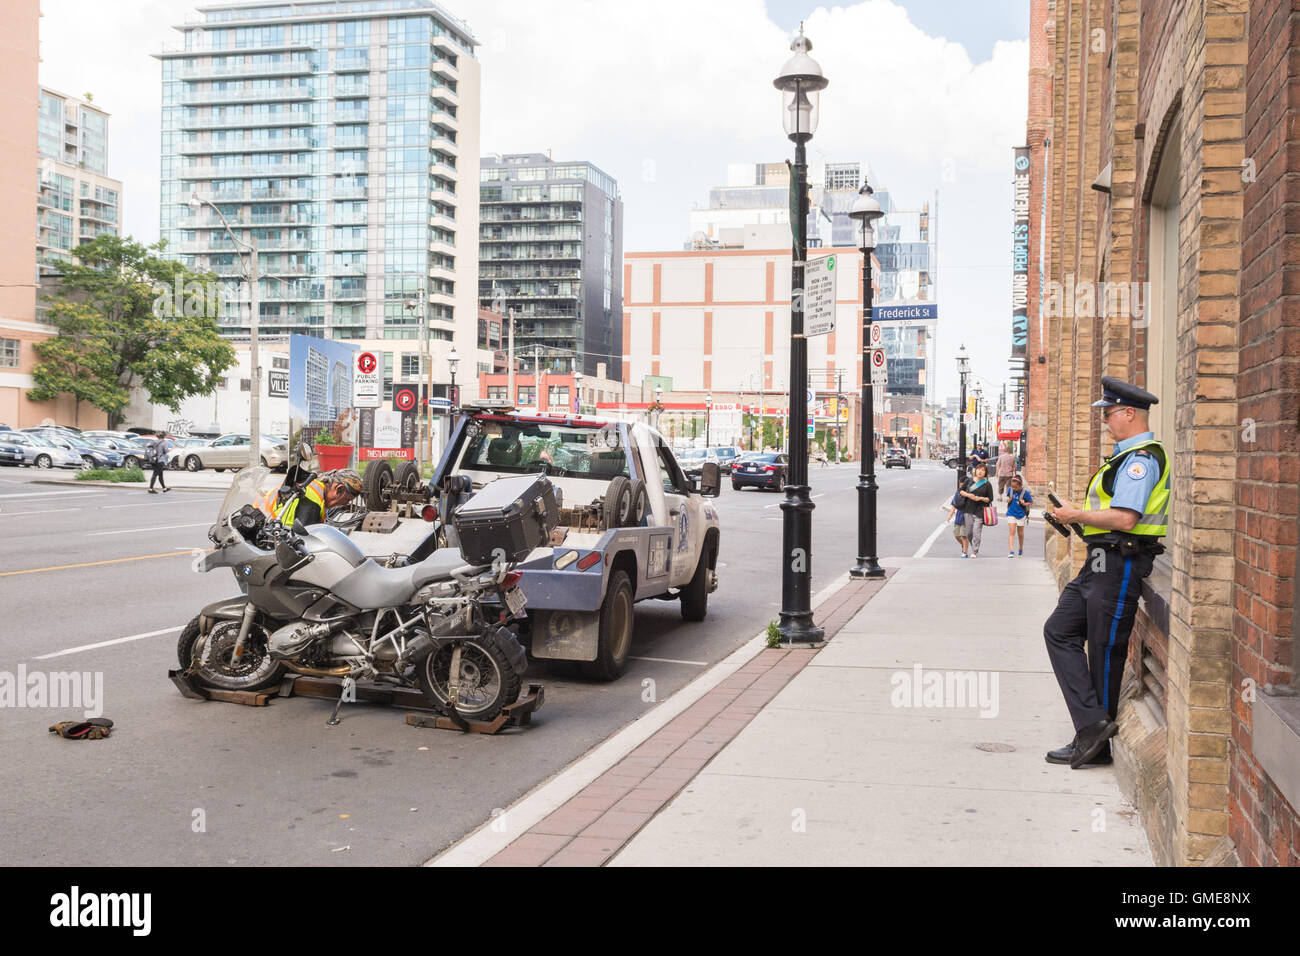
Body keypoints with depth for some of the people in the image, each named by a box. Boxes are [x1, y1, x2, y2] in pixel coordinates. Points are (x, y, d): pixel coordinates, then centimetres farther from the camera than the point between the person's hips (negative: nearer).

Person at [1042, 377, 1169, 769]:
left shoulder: (1141, 459, -16)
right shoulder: (1127, 456, 18)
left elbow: (1124, 519, -25)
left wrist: (1076, 515, -13)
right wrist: (1078, 517, 11)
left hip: (1119, 565, -11)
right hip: (1099, 563, 11)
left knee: (1106, 651, -2)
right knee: (1059, 630, 8)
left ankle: (1096, 735, 9)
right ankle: (1090, 727, 7)